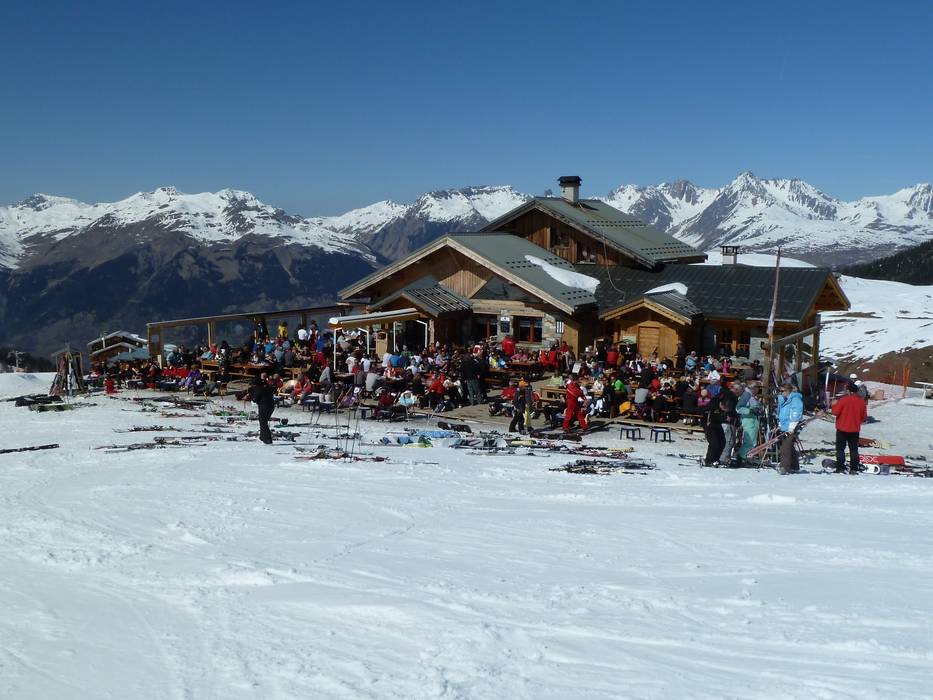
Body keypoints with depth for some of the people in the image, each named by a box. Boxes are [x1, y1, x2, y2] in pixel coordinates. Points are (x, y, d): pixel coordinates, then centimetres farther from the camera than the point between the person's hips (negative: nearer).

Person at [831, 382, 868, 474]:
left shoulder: (843, 400, -15)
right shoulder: (861, 401, 0)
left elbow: (835, 412, -13)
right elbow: (864, 416, 6)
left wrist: (834, 405, 6)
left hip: (842, 429, -4)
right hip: (855, 430, 4)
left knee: (840, 448, 4)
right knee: (854, 449, 11)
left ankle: (840, 468, -1)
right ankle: (854, 469, 8)